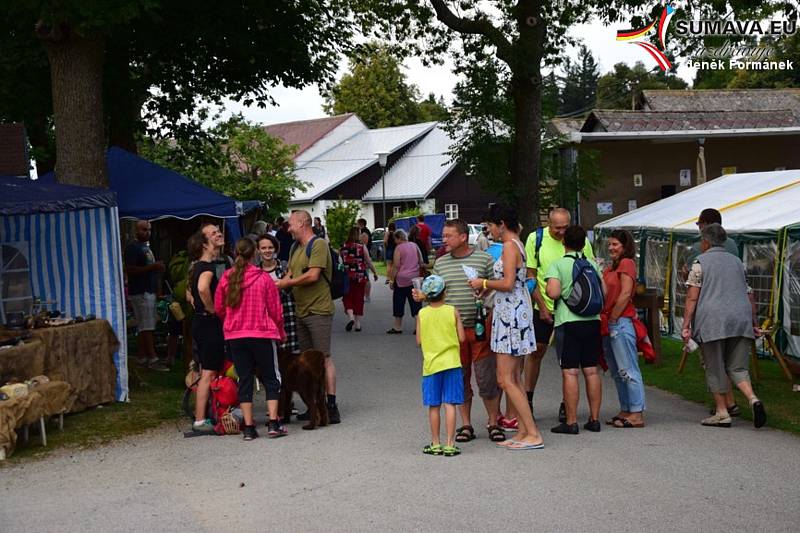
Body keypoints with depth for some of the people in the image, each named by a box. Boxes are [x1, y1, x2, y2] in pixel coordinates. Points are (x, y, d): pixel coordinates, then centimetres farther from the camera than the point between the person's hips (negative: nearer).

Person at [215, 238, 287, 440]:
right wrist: (281, 333, 12)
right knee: (271, 378, 9)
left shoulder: (226, 278, -2)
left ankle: (249, 427, 6)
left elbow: (218, 308, 5)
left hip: (235, 336, 3)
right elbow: (275, 310, -3)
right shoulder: (264, 279, -9)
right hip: (262, 334, -2)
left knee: (244, 380, 8)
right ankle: (273, 423, 1)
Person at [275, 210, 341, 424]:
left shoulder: (318, 245, -11)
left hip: (319, 310, -9)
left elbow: (313, 275, -19)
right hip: (301, 311, 9)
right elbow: (290, 275, 19)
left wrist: (287, 283, -11)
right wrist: (278, 284, -2)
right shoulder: (295, 248, 17)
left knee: (324, 358, -8)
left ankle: (331, 406, -8)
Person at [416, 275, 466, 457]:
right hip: (451, 363, -1)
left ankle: (435, 443, 13)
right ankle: (450, 444, -2)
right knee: (450, 404, 0)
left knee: (433, 406, 8)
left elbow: (419, 340, -1)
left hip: (430, 365, 1)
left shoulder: (422, 314, -2)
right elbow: (462, 338, -4)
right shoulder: (453, 312, -4)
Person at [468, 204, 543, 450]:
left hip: (511, 313, -10)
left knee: (505, 380, -8)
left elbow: (508, 283, -22)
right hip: (516, 311, 10)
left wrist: (483, 283, -8)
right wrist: (486, 287, 18)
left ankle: (533, 434, -9)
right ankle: (523, 432, 13)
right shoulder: (517, 245, 16)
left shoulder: (509, 246, -14)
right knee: (513, 379, 12)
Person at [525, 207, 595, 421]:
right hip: (543, 306, 0)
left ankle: (566, 404, 13)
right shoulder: (535, 239, -6)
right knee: (535, 350, 3)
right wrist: (542, 306, -9)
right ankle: (527, 400, 16)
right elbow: (530, 276, -3)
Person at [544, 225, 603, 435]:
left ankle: (571, 422, -4)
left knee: (570, 372, -4)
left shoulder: (557, 265, -5)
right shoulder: (592, 264, 10)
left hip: (568, 322, -5)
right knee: (591, 371, 10)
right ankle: (594, 419, 13)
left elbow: (553, 293, -17)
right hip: (592, 321, 5)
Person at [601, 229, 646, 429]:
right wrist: (604, 322, 7)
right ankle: (625, 411, 19)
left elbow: (625, 294, -14)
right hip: (609, 324, 10)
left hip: (621, 322, -10)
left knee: (628, 371, -9)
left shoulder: (626, 263, -6)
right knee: (616, 372, 13)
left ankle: (636, 414, -8)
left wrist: (612, 320, -13)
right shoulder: (610, 268, 20)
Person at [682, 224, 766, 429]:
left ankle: (722, 413, 6)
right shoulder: (737, 262, 18)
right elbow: (748, 296, 19)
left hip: (712, 320, -4)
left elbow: (692, 298, -5)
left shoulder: (700, 263, 2)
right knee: (737, 367, 8)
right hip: (741, 319, 5)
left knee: (715, 369, 4)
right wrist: (754, 324, 25)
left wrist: (686, 325, -6)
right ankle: (753, 399, -16)